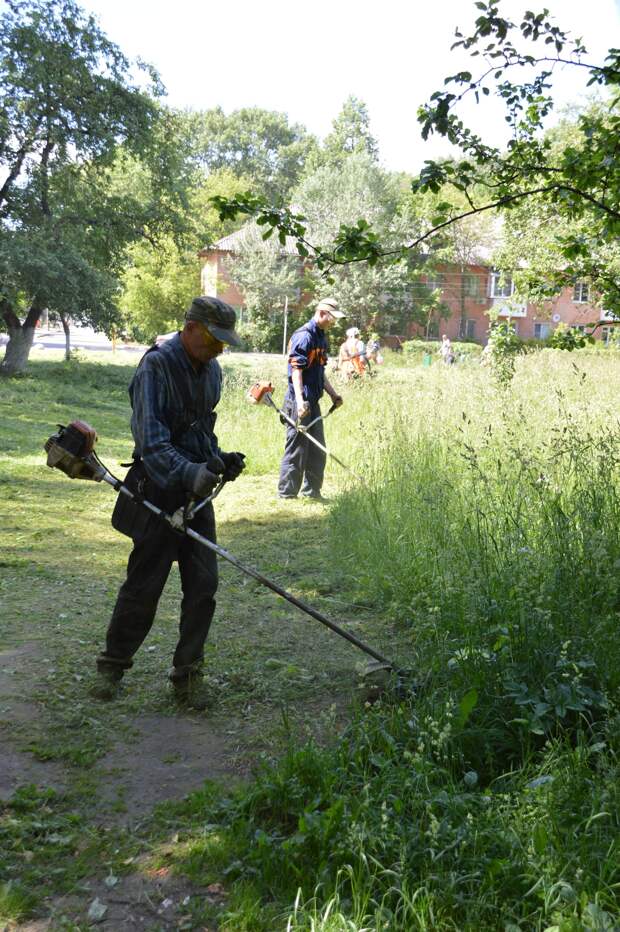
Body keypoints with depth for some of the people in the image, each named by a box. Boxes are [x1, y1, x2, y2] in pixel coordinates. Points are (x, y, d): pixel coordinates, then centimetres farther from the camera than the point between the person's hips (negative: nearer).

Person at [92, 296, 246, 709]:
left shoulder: (211, 370, 10)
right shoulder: (156, 366, -16)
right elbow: (151, 441, -27)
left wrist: (219, 459, 8)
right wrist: (188, 472, -40)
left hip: (197, 492, 7)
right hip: (159, 492, -7)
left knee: (203, 585, 4)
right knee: (144, 585, 1)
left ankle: (187, 675, 16)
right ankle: (113, 664, 22)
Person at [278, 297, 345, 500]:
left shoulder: (321, 337, 16)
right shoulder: (303, 336, -14)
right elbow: (296, 370, -22)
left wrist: (333, 394, 23)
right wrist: (299, 401, -31)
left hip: (313, 402, 10)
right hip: (300, 403, -10)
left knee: (318, 450, 15)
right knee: (297, 448, -3)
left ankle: (312, 491, 25)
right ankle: (287, 494, 5)